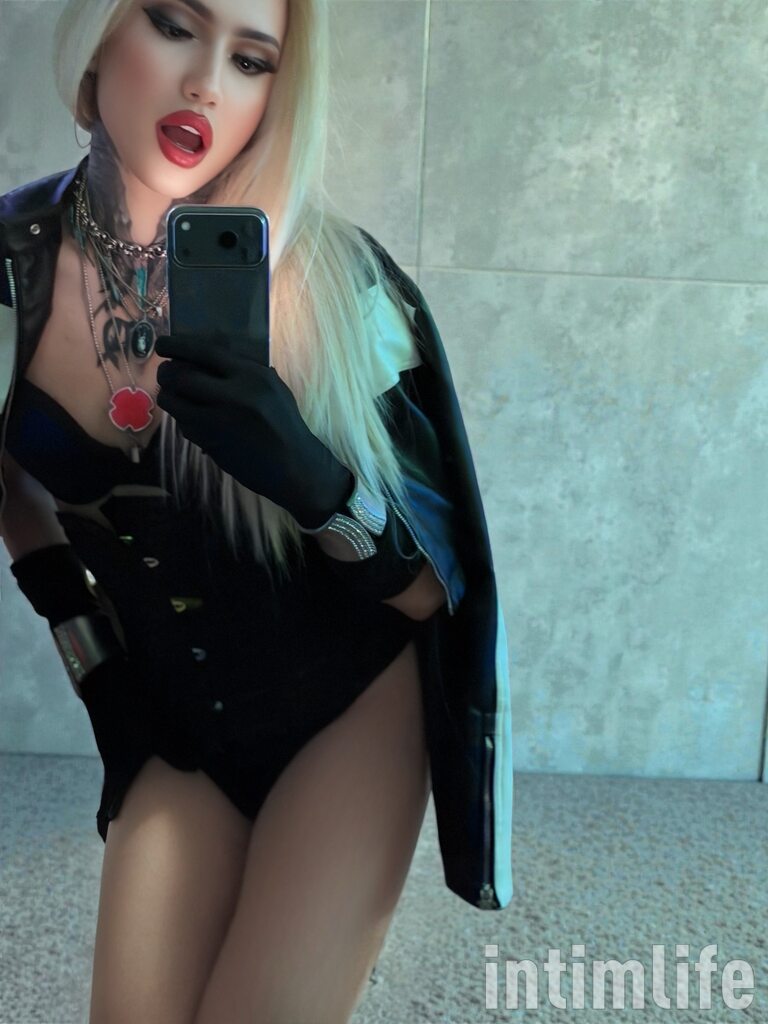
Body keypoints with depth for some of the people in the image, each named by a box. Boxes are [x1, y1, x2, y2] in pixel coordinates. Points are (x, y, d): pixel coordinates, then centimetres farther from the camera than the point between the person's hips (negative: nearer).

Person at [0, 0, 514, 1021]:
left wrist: (315, 480, -33)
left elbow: (433, 587, -15)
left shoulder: (336, 281, -19)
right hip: (175, 725, 3)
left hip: (349, 706, -2)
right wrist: (95, 668, 8)